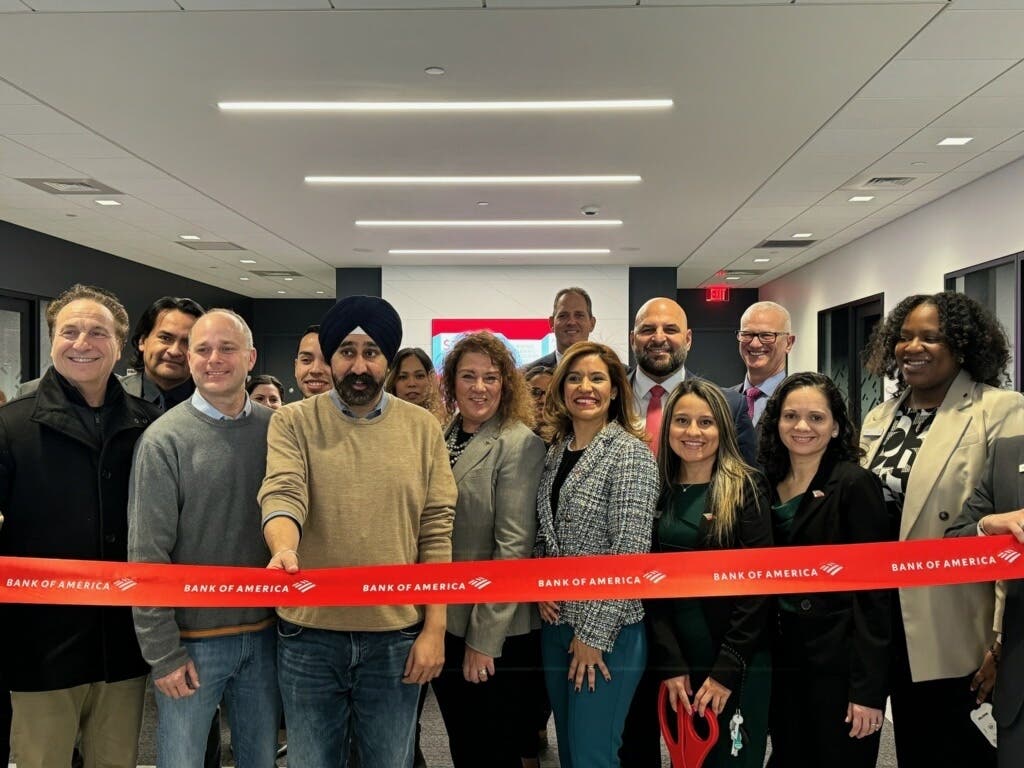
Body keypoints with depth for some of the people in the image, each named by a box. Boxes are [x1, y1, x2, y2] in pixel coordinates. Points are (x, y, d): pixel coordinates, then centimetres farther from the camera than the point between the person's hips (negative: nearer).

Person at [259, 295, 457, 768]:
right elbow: (282, 494, -17)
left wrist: (434, 627, -4)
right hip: (309, 633, 0)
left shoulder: (422, 428, 1)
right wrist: (283, 549, -39)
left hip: (396, 635, 1)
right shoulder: (293, 422, -1)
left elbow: (436, 533, 0)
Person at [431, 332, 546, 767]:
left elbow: (513, 544, -18)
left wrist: (484, 636, -19)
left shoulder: (519, 444, -14)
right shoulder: (440, 438, 6)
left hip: (495, 632, -6)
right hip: (443, 621, 6)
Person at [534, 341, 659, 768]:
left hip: (608, 630, -7)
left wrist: (595, 635, -16)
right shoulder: (557, 451, 8)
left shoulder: (630, 454, -13)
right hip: (557, 622, 7)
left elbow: (629, 553, -17)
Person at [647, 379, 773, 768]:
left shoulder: (747, 487, -6)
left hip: (739, 660, -3)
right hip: (675, 654, 3)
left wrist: (726, 669, -15)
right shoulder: (657, 491, 3)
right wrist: (671, 665, -8)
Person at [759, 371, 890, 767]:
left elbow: (874, 590, -13)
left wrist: (868, 687, -17)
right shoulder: (767, 486, 7)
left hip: (838, 664, -5)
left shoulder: (855, 484, -10)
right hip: (782, 661, 5)